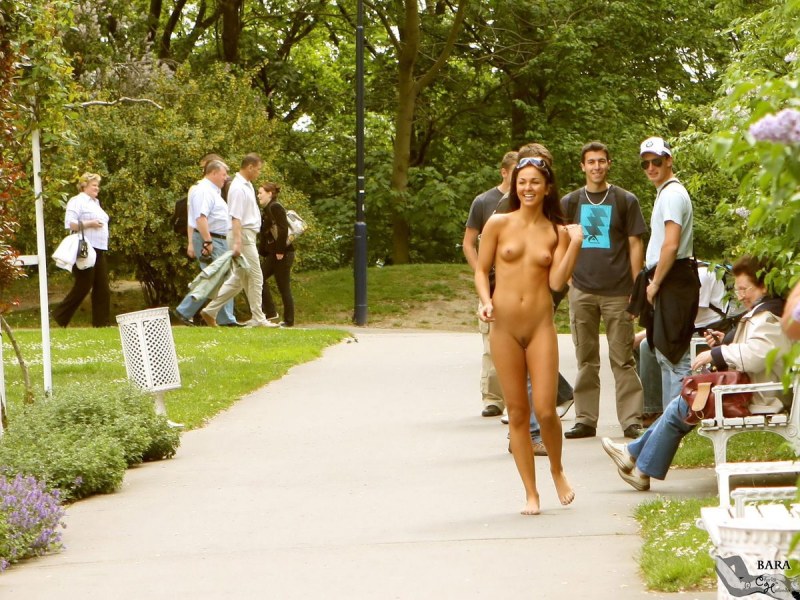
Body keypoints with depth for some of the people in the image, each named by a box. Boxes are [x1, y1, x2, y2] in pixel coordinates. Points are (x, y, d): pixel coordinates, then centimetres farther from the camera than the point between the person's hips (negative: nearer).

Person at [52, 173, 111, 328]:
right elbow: (70, 223, -17)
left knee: (102, 289, 3)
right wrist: (89, 224, -19)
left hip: (99, 251, 9)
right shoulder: (77, 201, -6)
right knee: (83, 286, -8)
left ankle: (101, 322, 5)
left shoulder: (95, 203, 22)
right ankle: (60, 316, 3)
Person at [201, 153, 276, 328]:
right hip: (243, 236, -10)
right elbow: (236, 218, -22)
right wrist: (237, 242, -28)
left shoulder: (247, 185, 16)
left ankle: (210, 311, 11)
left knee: (238, 279, 11)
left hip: (248, 235, 10)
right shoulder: (239, 188, -16)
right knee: (254, 278, -5)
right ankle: (258, 318, 0)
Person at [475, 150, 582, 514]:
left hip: (541, 326, 0)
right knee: (517, 412, 3)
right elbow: (481, 270, 8)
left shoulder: (557, 232, 6)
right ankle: (530, 493, 12)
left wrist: (574, 245, -11)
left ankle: (557, 471, 20)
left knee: (545, 410, -8)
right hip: (504, 325, 0)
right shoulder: (498, 224, 4)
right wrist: (486, 302, -9)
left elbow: (557, 282, -3)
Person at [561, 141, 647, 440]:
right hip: (582, 290, 2)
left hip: (617, 291, -2)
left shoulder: (625, 200, 5)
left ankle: (631, 420, -1)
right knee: (586, 360, 6)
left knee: (622, 360, -2)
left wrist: (636, 288, -1)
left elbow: (635, 245, 4)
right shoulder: (570, 202, 10)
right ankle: (585, 419, 11)